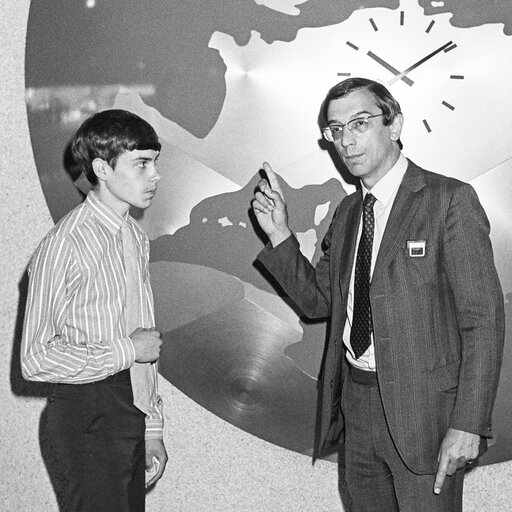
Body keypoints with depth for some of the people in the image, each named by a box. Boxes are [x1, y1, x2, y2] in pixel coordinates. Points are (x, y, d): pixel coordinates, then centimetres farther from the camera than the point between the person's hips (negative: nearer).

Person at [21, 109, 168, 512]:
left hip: (131, 413, 7)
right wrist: (125, 351, -14)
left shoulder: (136, 237, 10)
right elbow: (36, 359, -17)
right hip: (88, 417, -7)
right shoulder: (64, 246, -16)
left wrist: (152, 428, 16)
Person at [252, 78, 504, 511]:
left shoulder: (449, 200, -10)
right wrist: (279, 235, 2)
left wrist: (468, 425, -20)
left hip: (423, 408, -6)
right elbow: (318, 301, 16)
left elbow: (483, 316, -14)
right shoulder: (348, 212, 12)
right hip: (356, 403, 7)